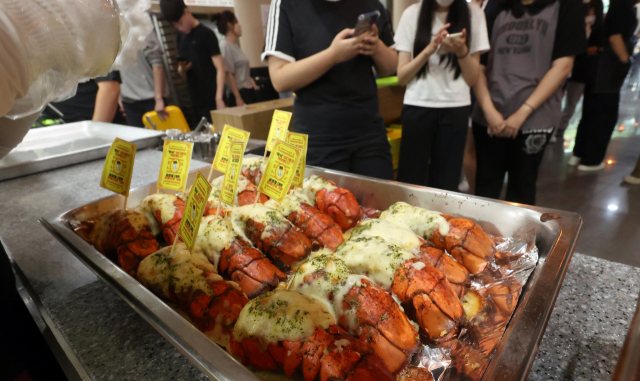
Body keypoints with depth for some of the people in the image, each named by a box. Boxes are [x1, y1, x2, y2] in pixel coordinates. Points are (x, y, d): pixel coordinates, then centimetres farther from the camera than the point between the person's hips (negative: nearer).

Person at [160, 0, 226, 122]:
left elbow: (220, 69, -12)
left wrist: (219, 99, -22)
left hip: (212, 100, -6)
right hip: (196, 101, 6)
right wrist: (182, 69, -2)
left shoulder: (206, 34, -4)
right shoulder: (181, 37, 16)